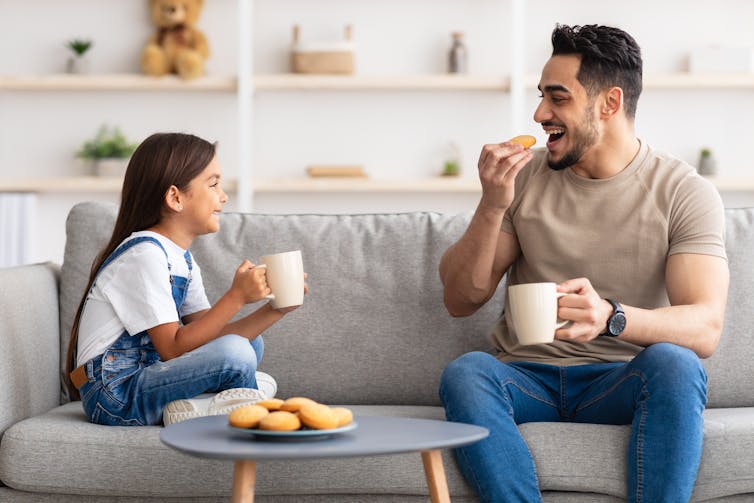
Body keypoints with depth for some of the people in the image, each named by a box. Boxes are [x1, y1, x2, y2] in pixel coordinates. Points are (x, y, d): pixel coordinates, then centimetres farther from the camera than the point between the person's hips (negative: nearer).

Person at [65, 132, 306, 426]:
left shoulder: (183, 260, 13)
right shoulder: (144, 254, -17)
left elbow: (210, 335, 5)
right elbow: (172, 349, -21)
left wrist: (273, 310, -5)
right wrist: (236, 297, -24)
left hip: (147, 374, 10)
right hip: (115, 396, -10)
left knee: (251, 343, 15)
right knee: (236, 353, -27)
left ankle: (192, 406, -8)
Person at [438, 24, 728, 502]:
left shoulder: (685, 192, -4)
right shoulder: (523, 176, 5)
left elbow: (706, 327, -16)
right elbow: (460, 301, 5)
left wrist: (609, 317, -35)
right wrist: (492, 207, -12)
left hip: (622, 383, -2)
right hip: (529, 377, 2)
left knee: (674, 364, -34)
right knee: (464, 372, -30)